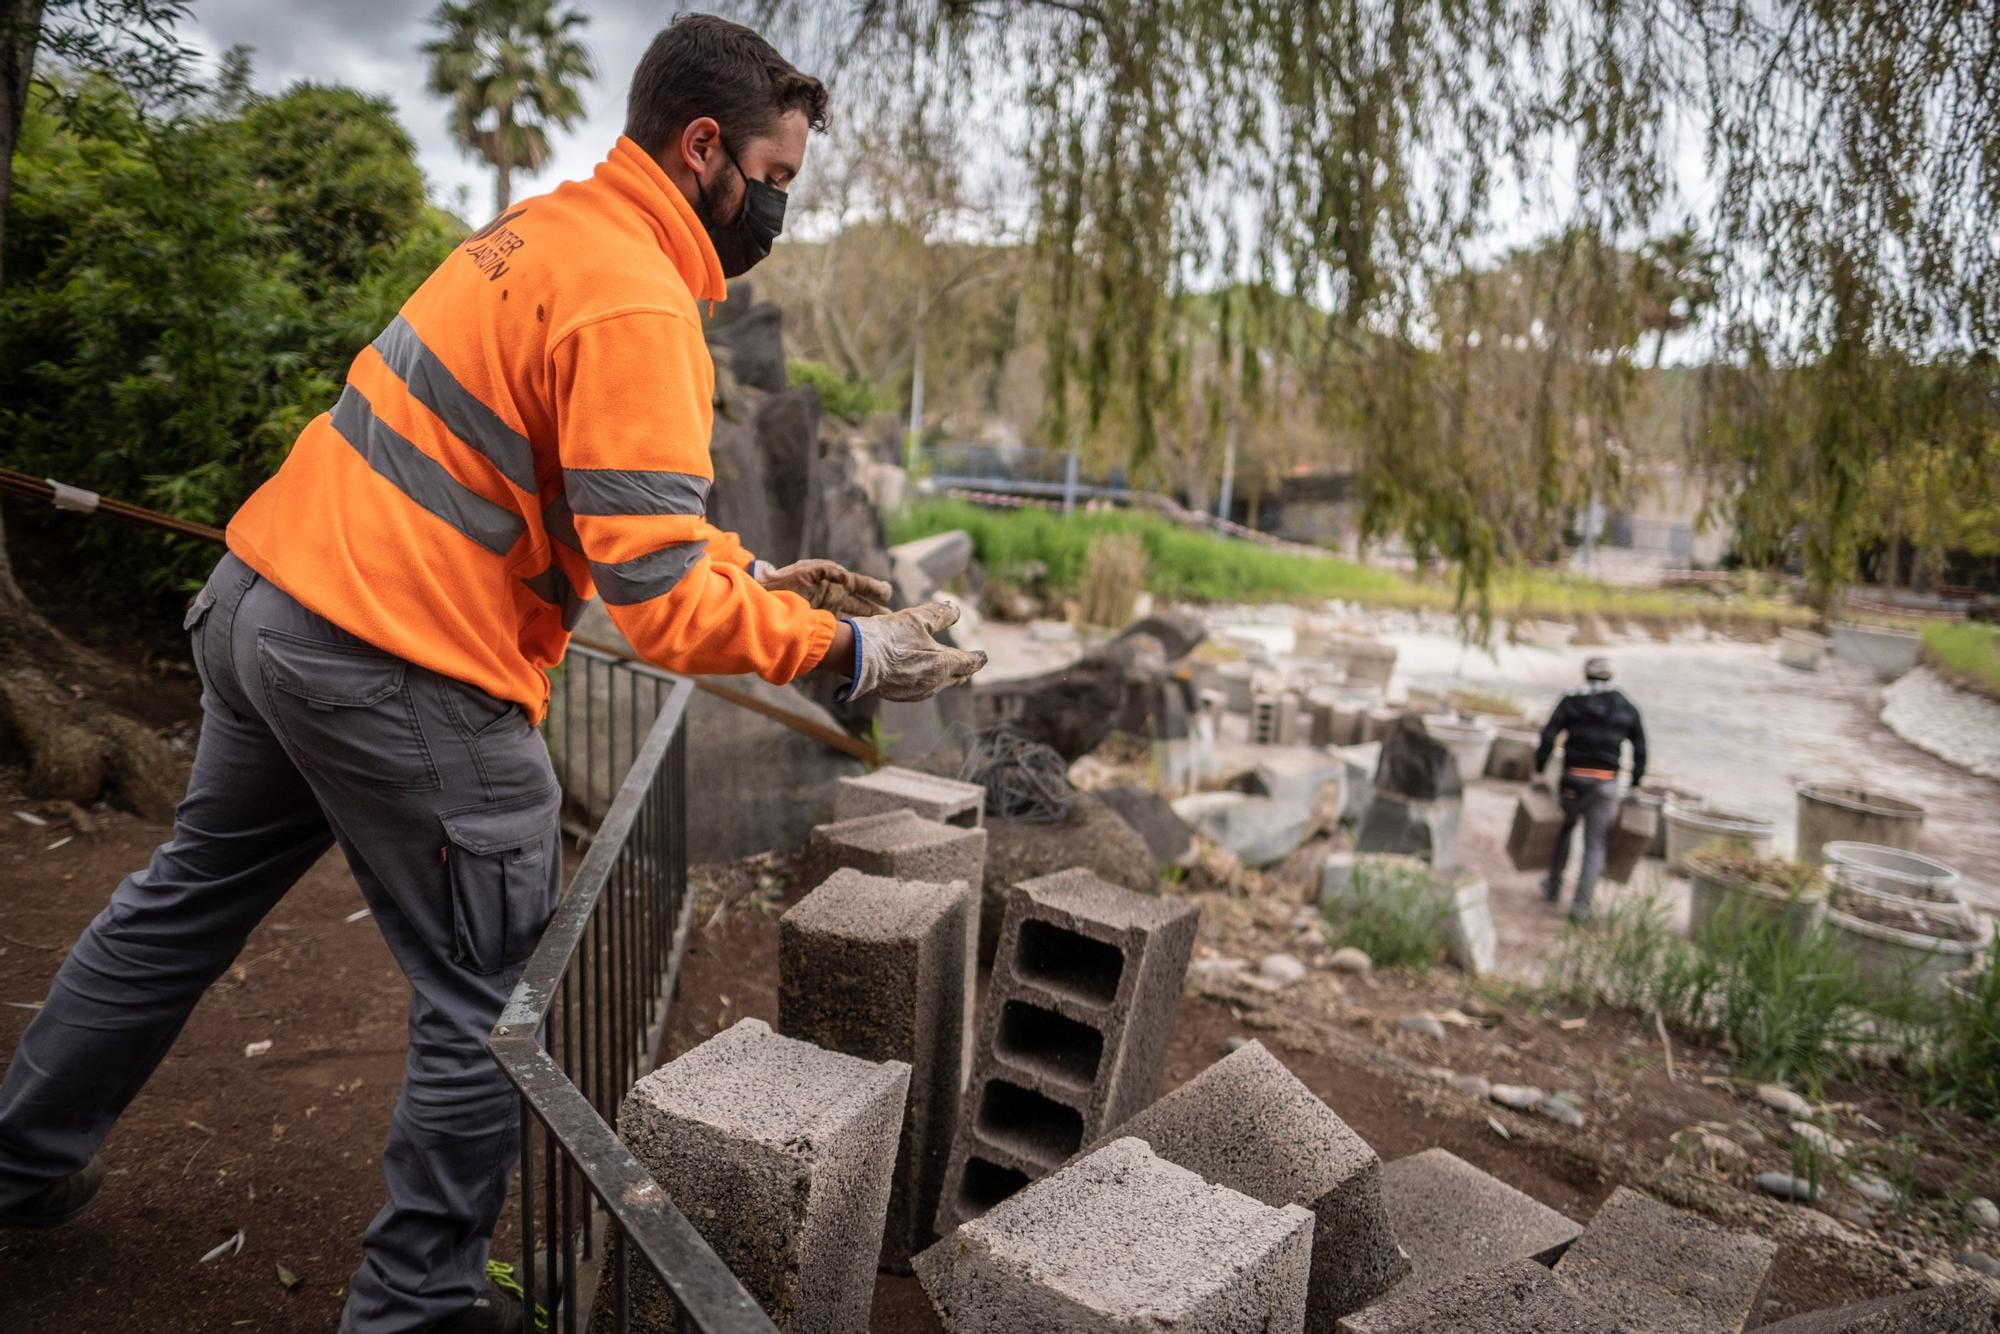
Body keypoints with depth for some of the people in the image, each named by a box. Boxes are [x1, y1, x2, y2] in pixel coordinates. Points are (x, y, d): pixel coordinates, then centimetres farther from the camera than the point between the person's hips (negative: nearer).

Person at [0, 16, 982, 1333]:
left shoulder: (545, 227, 12)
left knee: (193, 892, 28)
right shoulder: (635, 308, -18)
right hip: (399, 674, -10)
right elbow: (661, 608, -24)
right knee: (495, 1006, 6)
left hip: (264, 594, 10)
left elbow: (614, 494, 17)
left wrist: (757, 571, 11)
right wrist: (849, 648, -14)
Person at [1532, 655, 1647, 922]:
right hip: (1606, 783, 1)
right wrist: (1635, 785, 17)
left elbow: (1548, 738, -8)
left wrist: (1539, 772, 0)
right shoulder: (1626, 708, 7)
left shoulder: (1571, 702, 0)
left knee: (1564, 829, 22)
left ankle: (1553, 887, 33)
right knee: (1595, 845, 5)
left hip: (1573, 779, -1)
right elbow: (1640, 750, 9)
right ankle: (1581, 906, -3)